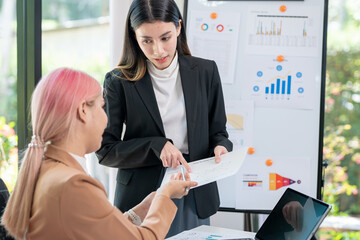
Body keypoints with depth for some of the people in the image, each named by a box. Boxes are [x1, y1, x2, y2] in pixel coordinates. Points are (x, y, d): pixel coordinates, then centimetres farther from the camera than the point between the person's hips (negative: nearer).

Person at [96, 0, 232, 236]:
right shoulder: (119, 82, -6)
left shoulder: (205, 72, 2)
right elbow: (105, 150, -6)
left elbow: (217, 131, 10)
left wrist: (220, 148, -14)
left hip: (195, 199, 2)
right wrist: (155, 146, -19)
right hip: (141, 199, -2)